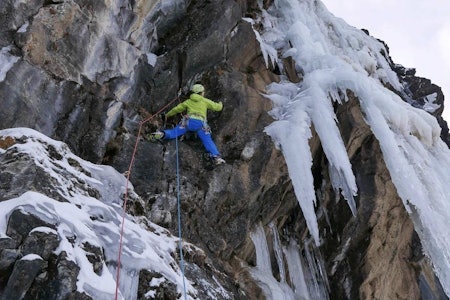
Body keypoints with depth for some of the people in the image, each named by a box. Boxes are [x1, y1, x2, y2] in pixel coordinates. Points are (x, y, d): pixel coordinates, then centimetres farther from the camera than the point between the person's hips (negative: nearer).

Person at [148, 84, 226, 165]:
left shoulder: (188, 101, 28)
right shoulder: (205, 101, 23)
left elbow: (176, 109, 34)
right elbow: (217, 107, 28)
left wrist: (167, 115, 50)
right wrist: (220, 105, 54)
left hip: (189, 121, 1)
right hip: (200, 123, -1)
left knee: (173, 133, -1)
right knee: (208, 142, -4)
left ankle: (161, 134, -32)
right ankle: (216, 156, -26)